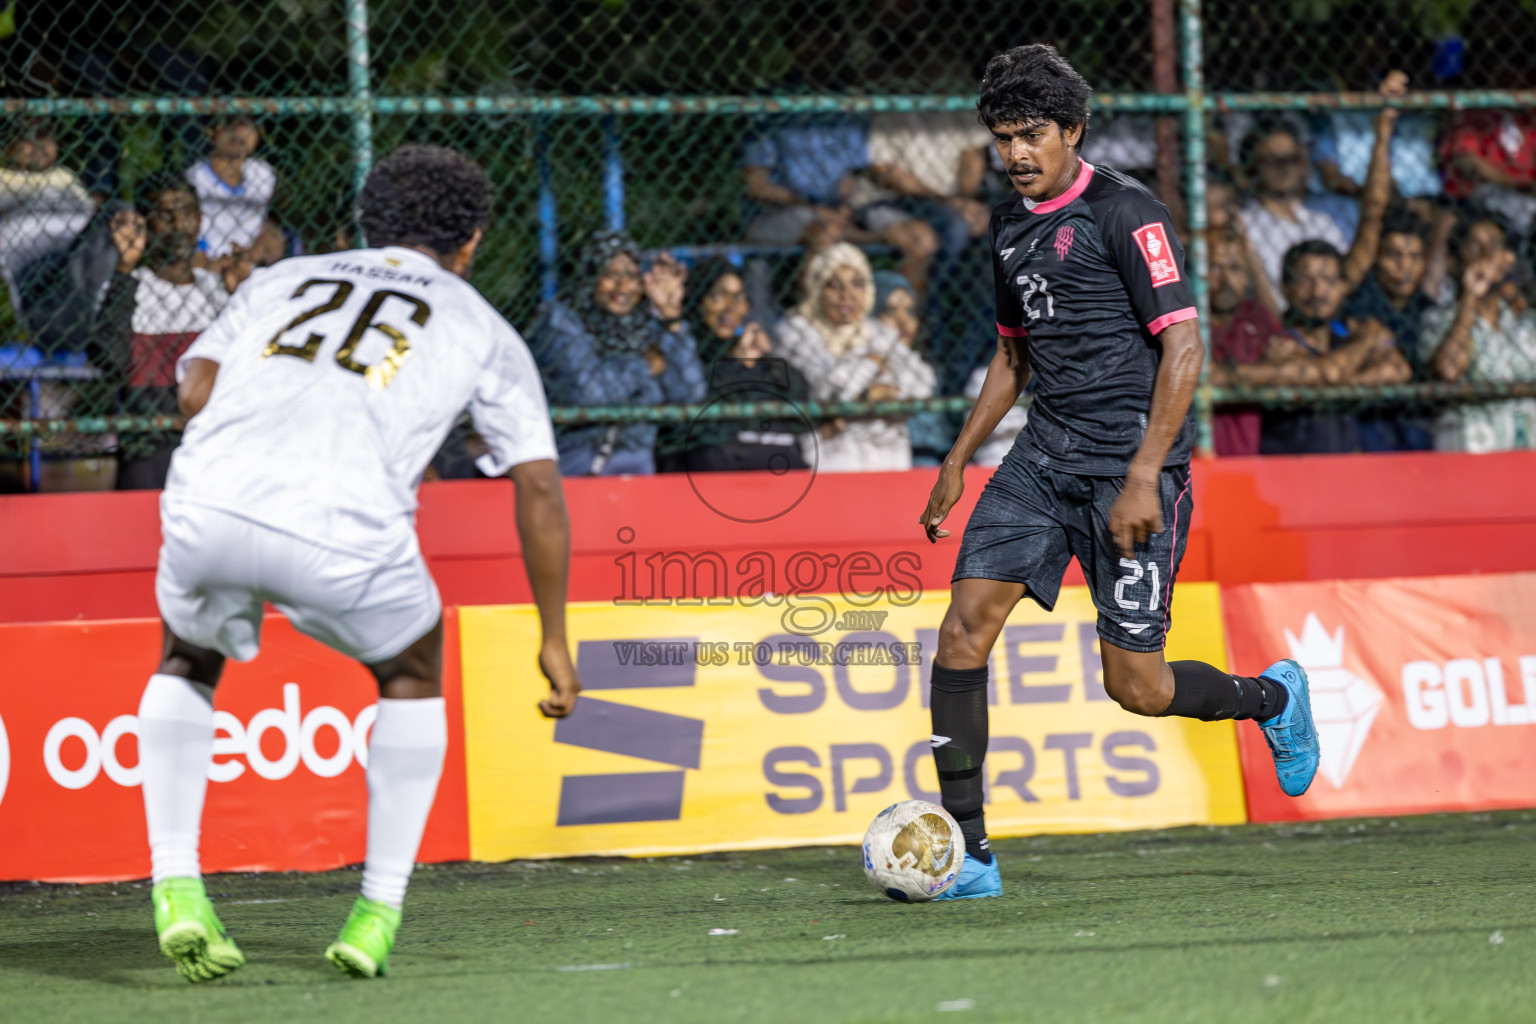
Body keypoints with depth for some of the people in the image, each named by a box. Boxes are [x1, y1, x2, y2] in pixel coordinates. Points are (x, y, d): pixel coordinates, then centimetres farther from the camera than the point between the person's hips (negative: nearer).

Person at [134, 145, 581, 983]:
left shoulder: (282, 279, 30)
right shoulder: (481, 328, 24)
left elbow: (195, 390, 15)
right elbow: (539, 483, 18)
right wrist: (553, 639, 24)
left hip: (206, 505, 2)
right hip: (342, 531, -2)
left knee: (187, 663, 33)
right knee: (413, 674, 28)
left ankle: (175, 885, 15)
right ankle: (377, 915, 20)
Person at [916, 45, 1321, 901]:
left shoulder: (1124, 212, -11)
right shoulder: (1011, 225, 13)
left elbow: (1183, 347, -15)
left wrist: (1144, 476, -22)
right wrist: (960, 461, 21)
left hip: (1131, 463, -7)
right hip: (1047, 455, 7)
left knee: (1136, 687, -4)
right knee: (967, 623, -10)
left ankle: (1271, 697, 28)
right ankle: (966, 853, -7)